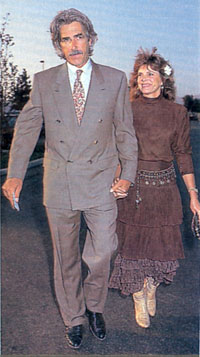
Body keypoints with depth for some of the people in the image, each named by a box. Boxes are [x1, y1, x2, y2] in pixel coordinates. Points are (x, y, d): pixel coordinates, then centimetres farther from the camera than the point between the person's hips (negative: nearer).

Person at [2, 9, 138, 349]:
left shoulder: (115, 79, 2)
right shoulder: (43, 81, 2)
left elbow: (125, 130, 5)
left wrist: (128, 174, 0)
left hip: (101, 183, 0)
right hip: (59, 184, 1)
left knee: (102, 253, 5)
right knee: (65, 258, 13)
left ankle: (94, 306, 36)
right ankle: (73, 318, 35)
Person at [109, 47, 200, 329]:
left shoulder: (177, 113, 2)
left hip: (164, 187, 1)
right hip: (132, 186, 0)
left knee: (163, 244, 5)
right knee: (132, 242, 4)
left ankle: (151, 287, 38)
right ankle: (139, 300, 28)